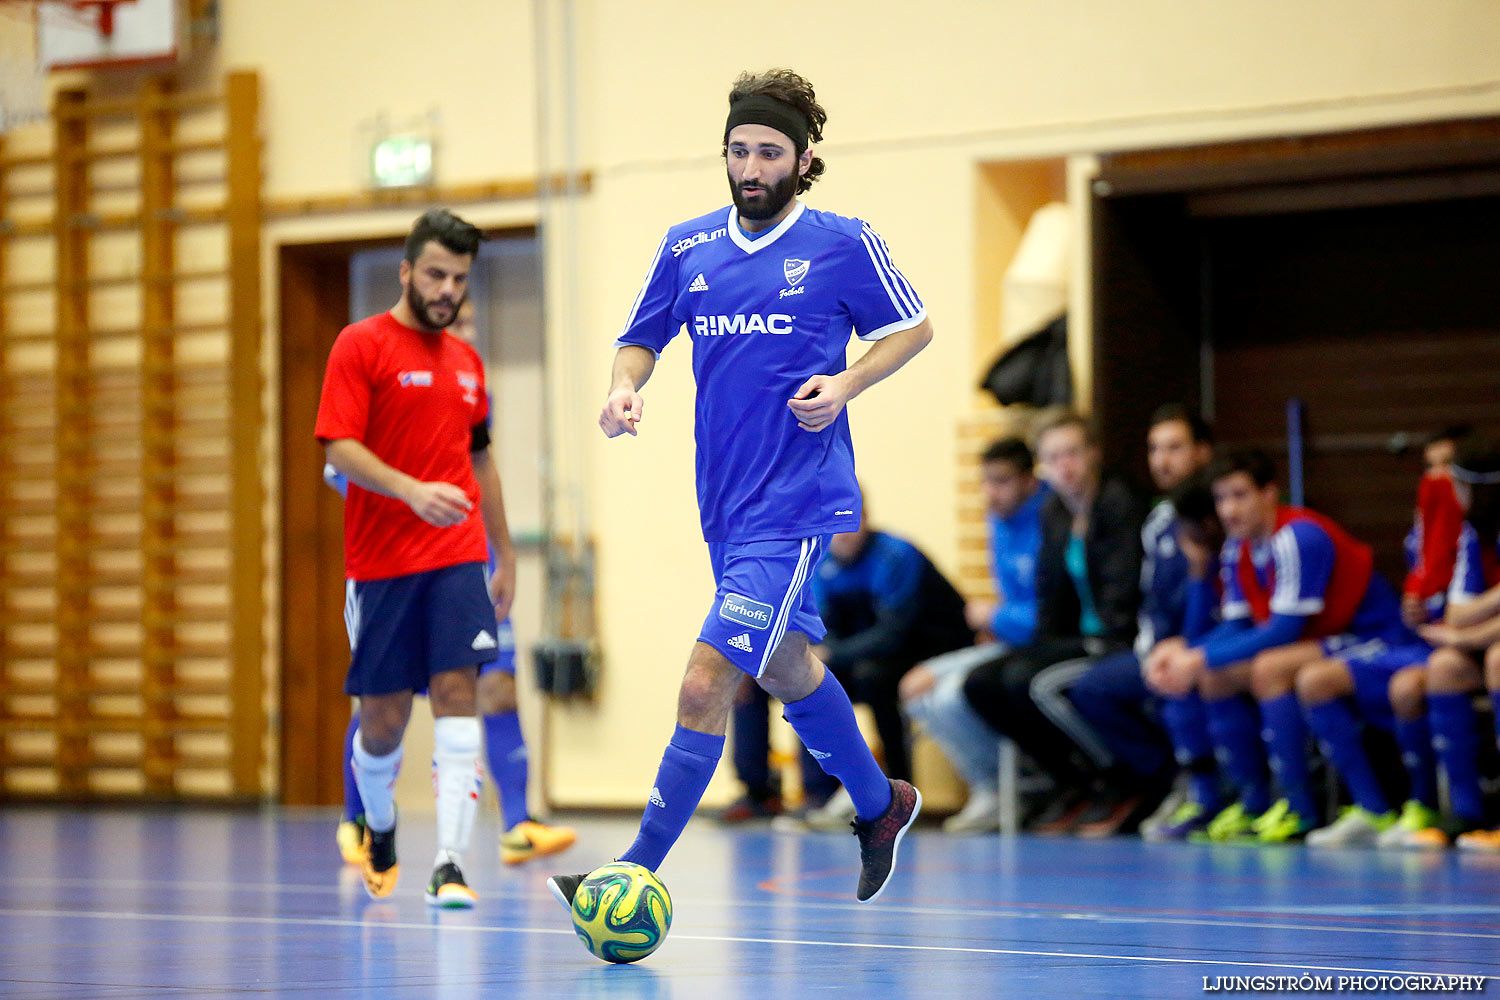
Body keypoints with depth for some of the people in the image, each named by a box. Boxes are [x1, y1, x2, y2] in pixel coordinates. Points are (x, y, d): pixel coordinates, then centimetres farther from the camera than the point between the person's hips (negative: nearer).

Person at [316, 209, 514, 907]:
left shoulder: (466, 361, 15)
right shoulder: (361, 346, -3)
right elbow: (340, 449, -13)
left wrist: (504, 556, 23)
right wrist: (412, 491, -28)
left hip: (457, 560, 3)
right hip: (380, 560, -3)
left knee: (456, 693, -11)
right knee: (383, 713, 4)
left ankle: (449, 866, -16)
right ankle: (379, 829, 33)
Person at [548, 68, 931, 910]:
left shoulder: (844, 243, -4)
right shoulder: (688, 247, 8)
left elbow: (914, 328, 6)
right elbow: (642, 339, 18)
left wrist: (846, 382, -10)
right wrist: (625, 388, -4)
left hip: (796, 503, -6)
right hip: (725, 501, 6)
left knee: (707, 684, -15)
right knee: (785, 665, 19)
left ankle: (640, 873, -6)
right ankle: (880, 803, 41)